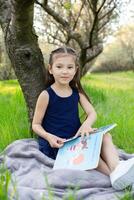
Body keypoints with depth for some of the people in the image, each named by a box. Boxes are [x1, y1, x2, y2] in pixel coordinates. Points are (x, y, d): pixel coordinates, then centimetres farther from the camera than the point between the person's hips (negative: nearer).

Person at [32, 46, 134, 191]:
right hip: (55, 144, -5)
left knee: (105, 136, -17)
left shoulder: (77, 92, 5)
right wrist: (49, 137, -25)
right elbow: (36, 125, -5)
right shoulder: (46, 95, -9)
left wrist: (87, 124, -25)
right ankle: (112, 174, -34)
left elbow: (92, 113, -1)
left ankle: (117, 168, -39)